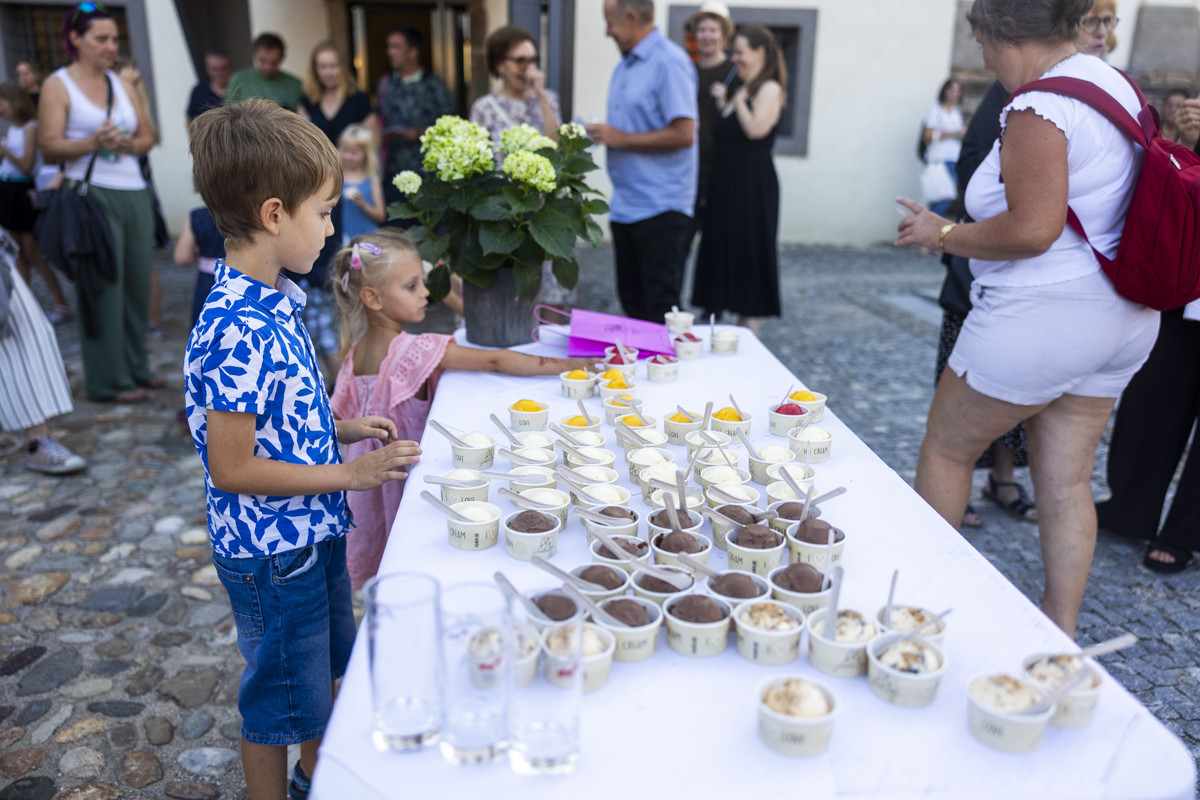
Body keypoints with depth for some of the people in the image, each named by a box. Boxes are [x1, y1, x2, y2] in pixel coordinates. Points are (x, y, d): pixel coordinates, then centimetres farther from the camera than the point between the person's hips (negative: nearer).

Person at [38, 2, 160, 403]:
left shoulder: (119, 83, 17)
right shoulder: (57, 85, 1)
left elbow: (147, 135, 16)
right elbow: (49, 145, -6)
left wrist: (132, 144, -5)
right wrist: (93, 143, -22)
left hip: (135, 193, 5)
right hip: (93, 196, -5)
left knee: (138, 283, 4)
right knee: (105, 288, -4)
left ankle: (136, 367, 17)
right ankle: (108, 381, 3)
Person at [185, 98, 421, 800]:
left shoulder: (271, 301, 1)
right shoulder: (241, 333, -29)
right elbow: (232, 468, -25)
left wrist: (338, 430, 3)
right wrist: (349, 473, -21)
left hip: (315, 531, 10)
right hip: (273, 551, -10)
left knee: (329, 664, 28)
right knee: (280, 701, 13)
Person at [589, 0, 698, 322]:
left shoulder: (669, 62, -11)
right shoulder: (624, 66, 16)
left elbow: (683, 134, -19)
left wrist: (622, 138, -14)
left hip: (660, 207, -9)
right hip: (625, 206, 9)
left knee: (660, 309, -4)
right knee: (631, 302, 13)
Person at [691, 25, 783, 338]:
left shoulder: (770, 89, -7)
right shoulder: (741, 90, 18)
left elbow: (756, 129, -23)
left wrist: (737, 100, -12)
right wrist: (723, 102, 8)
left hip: (753, 184, -9)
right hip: (726, 183, 9)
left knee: (751, 251, -1)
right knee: (725, 250, 11)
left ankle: (751, 327, 9)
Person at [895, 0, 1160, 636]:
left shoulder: (1036, 111, -18)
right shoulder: (1116, 84, 11)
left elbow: (1031, 230, -25)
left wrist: (944, 235, -11)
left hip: (1041, 315, -9)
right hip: (1123, 316, 9)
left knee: (945, 448, 10)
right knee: (1066, 476, 13)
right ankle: (1061, 629, 21)